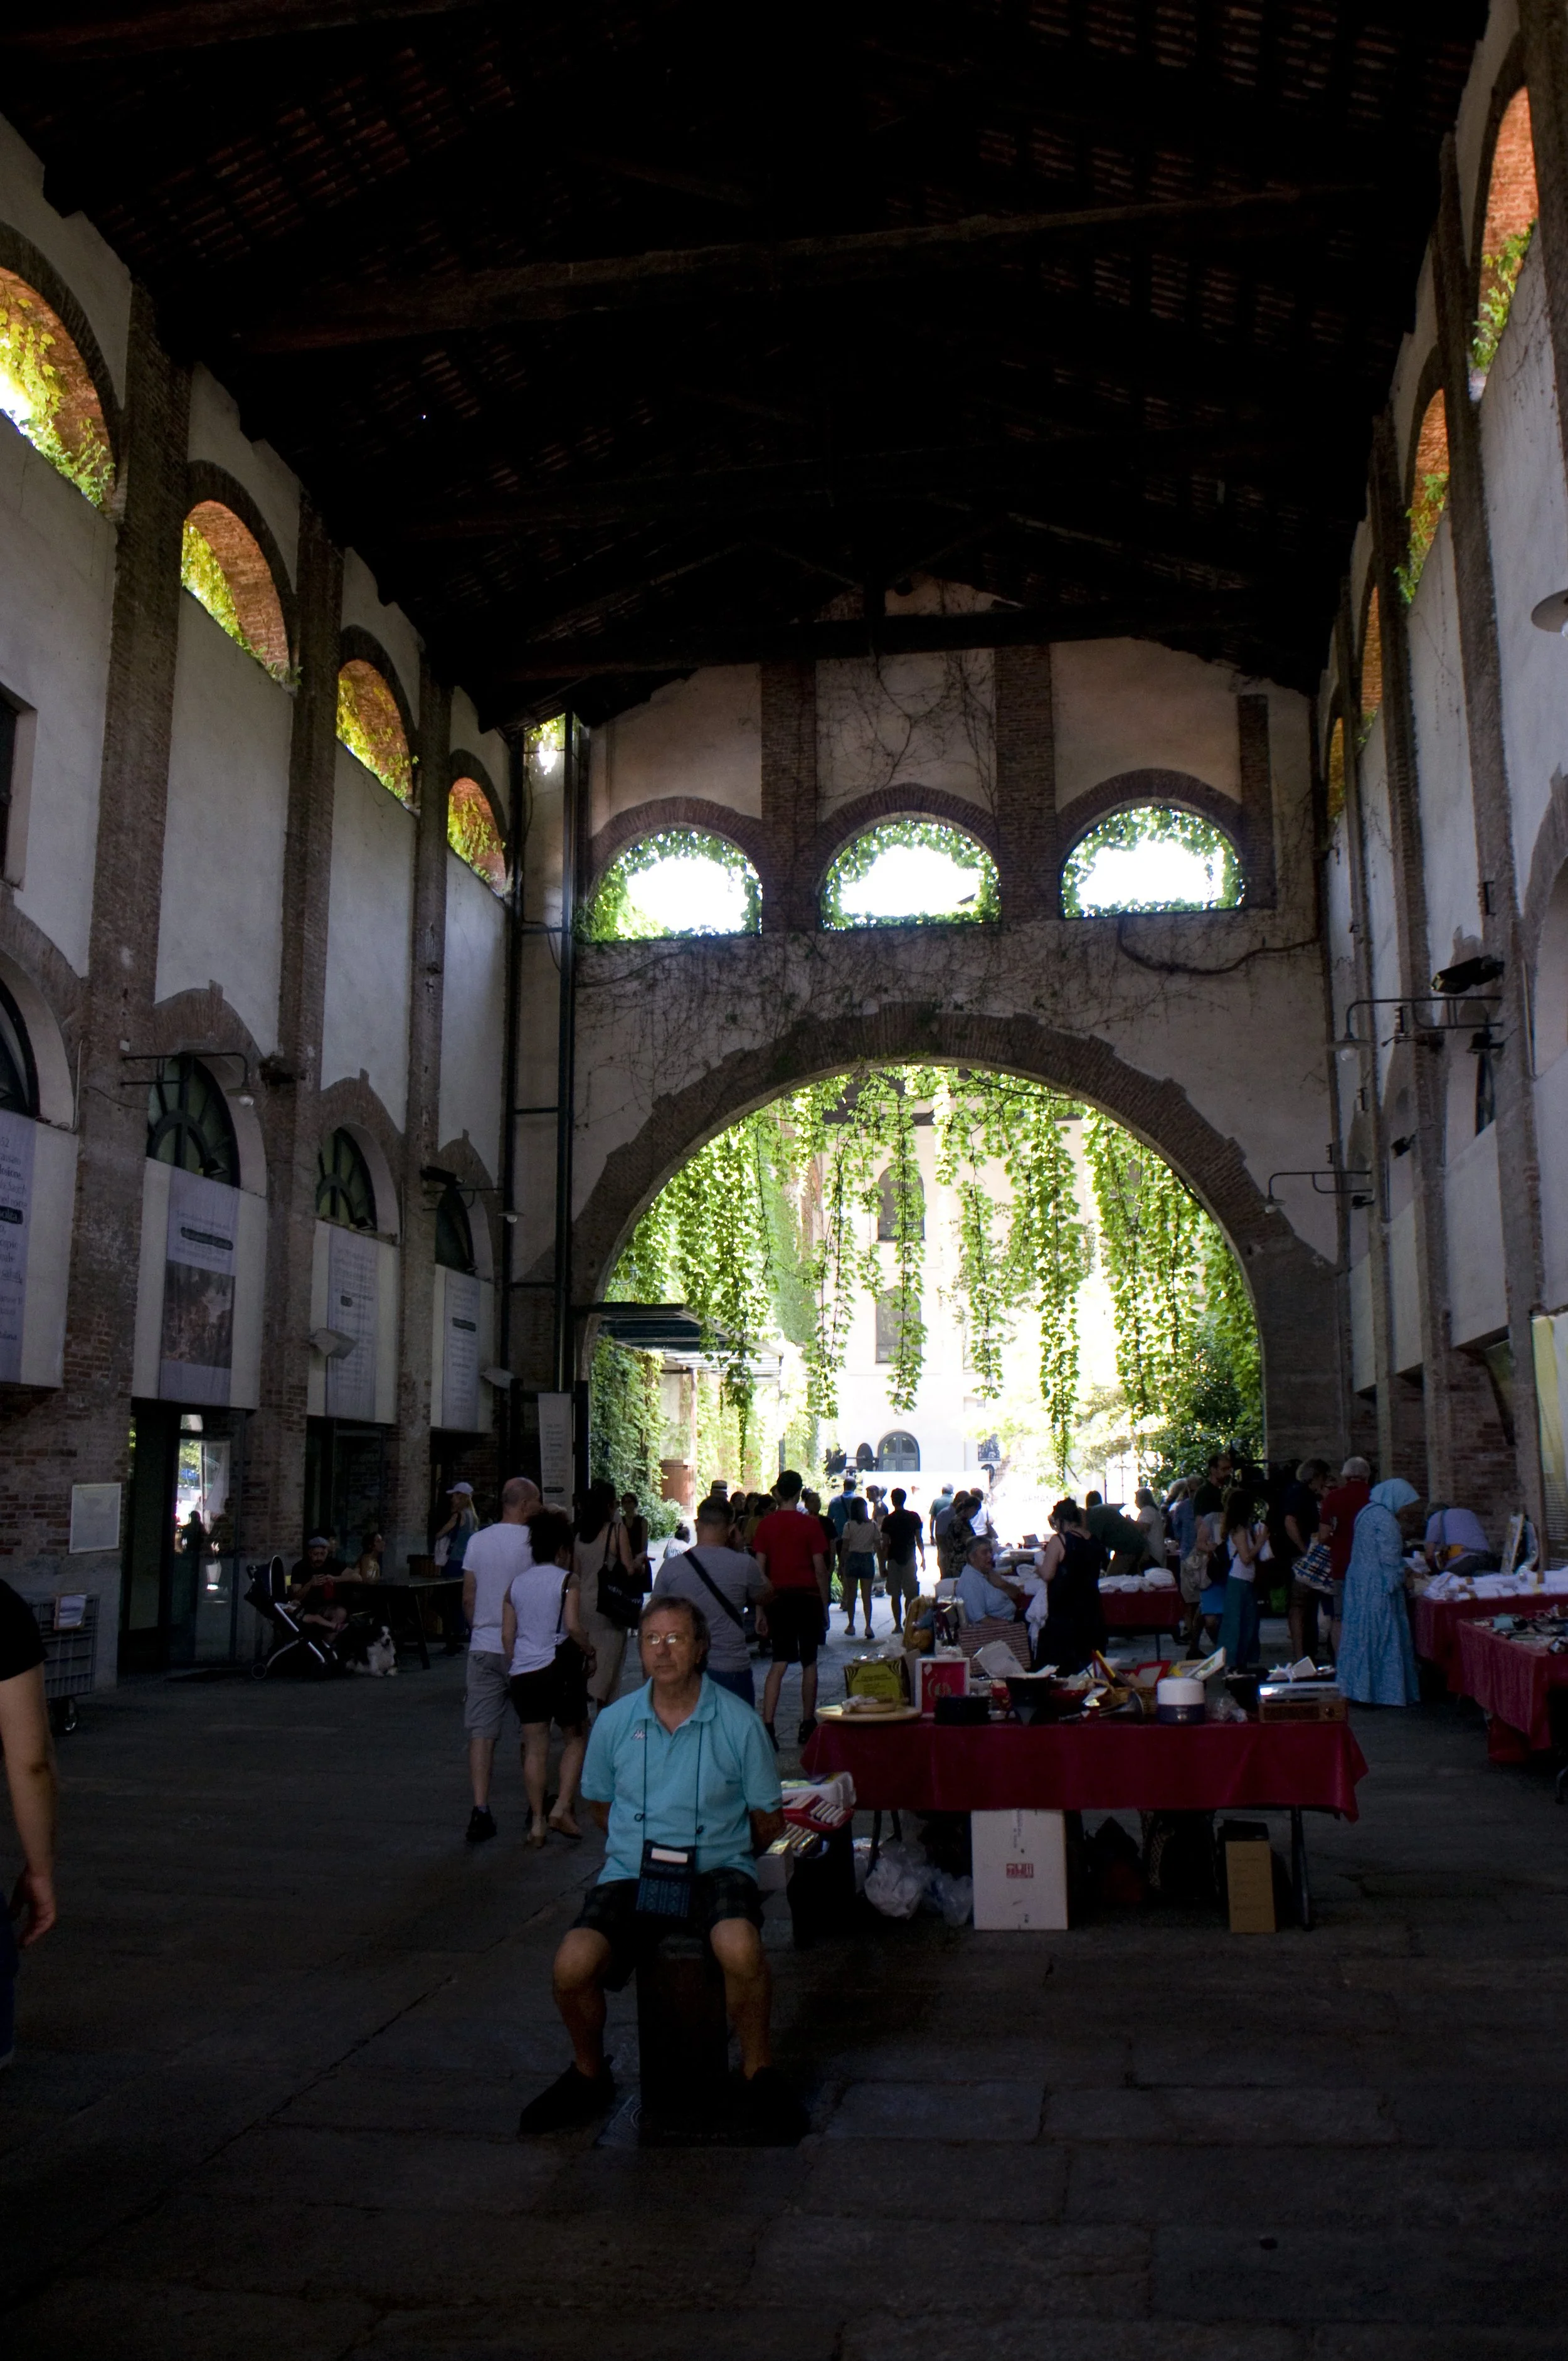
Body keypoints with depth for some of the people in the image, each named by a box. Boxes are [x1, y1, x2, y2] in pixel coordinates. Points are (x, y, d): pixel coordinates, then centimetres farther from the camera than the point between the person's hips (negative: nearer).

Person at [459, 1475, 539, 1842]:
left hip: (483, 1648, 3)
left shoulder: (477, 1542, 2)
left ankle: (481, 1810, -9)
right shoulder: (534, 1543, -11)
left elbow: (468, 1599, 8)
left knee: (481, 1733, 1)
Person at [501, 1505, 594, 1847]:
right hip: (559, 1667, -4)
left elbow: (507, 1634, 9)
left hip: (523, 1671, 4)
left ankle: (536, 1822, 8)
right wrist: (589, 1652, -1)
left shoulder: (516, 1582, 8)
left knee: (535, 1746, 8)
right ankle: (562, 1807, -1)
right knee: (576, 1737, 11)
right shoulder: (567, 1580, -6)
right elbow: (573, 1626, -17)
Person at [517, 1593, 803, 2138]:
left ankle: (757, 2073, -5)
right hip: (632, 1873, 3)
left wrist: (714, 1850, 3)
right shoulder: (615, 1722, 4)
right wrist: (639, 1845, 12)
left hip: (716, 1868, -2)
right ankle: (589, 2074, 10)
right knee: (572, 1966, -23)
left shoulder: (737, 1721, -4)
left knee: (740, 1950, -34)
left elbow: (768, 1820, 5)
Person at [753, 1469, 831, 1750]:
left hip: (778, 1598, 2)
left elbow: (759, 1569, 1)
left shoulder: (766, 1525, 1)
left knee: (779, 1663, 3)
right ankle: (807, 1726, 15)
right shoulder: (810, 1524, -5)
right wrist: (825, 1605, 5)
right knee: (809, 1663, 10)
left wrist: (759, 1608, 6)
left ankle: (767, 1725, -11)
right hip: (808, 1597, -2)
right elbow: (820, 1569, -4)